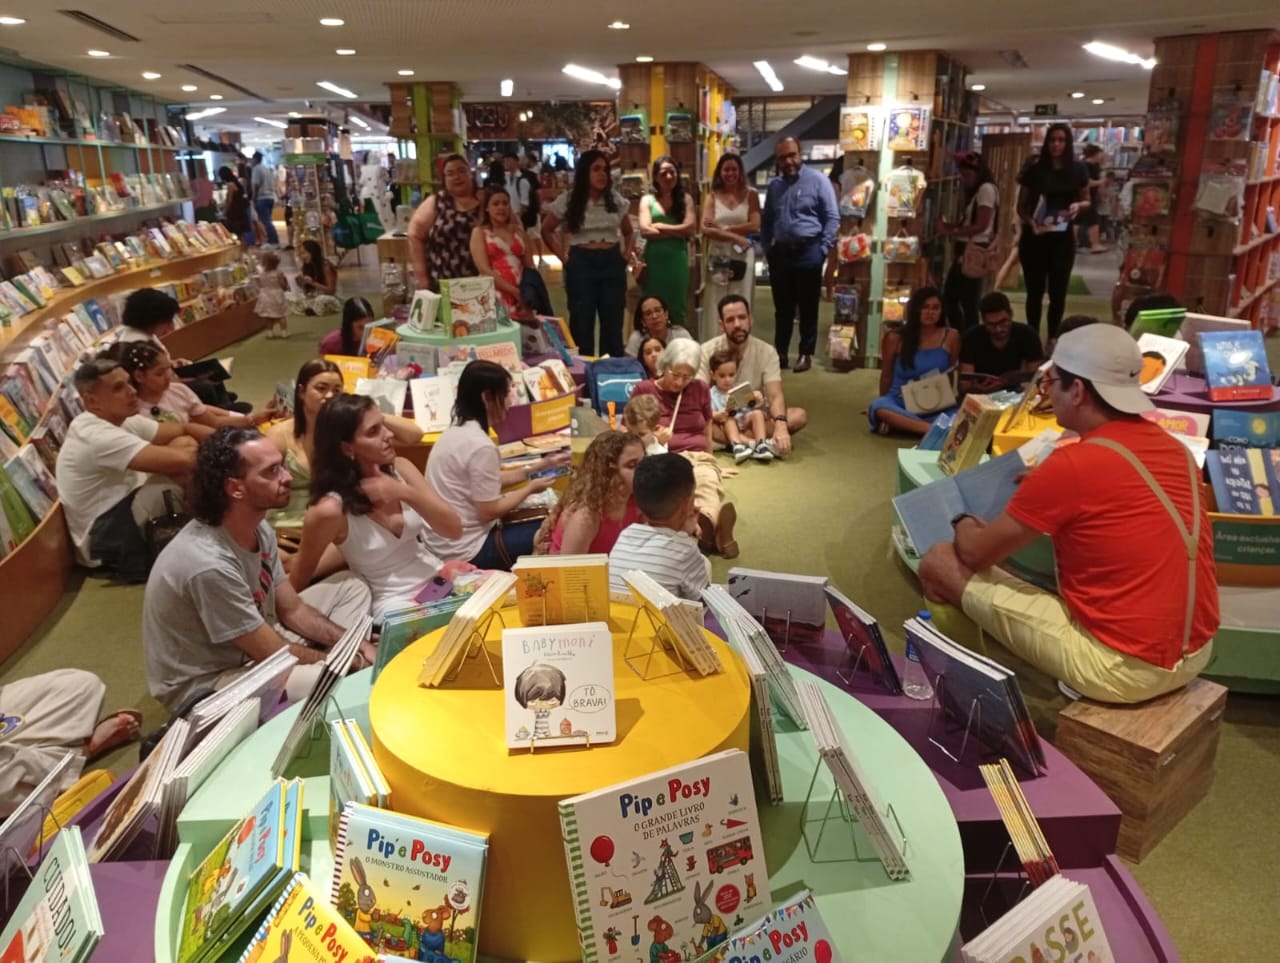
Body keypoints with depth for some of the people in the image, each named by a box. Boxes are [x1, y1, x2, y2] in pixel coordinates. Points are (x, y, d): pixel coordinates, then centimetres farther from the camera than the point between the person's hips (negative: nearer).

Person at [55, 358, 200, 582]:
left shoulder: (122, 419, 2)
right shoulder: (98, 437, -26)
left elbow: (184, 430, 6)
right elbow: (180, 461, -35)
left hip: (122, 510, 10)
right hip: (106, 540, -10)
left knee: (185, 444, 0)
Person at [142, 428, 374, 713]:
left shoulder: (259, 529, -7)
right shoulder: (210, 565, -33)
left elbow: (293, 610, 5)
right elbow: (275, 655, -24)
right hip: (204, 683, -9)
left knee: (352, 588, 6)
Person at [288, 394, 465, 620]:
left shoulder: (400, 468, -4)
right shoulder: (331, 509, -19)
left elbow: (454, 529, -8)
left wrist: (405, 493, -19)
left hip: (438, 577, 6)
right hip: (395, 602, -5)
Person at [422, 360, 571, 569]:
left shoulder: (457, 431, 5)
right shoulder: (481, 446, -24)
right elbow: (489, 511, -19)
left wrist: (539, 466, 12)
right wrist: (530, 488, -5)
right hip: (468, 553, -9)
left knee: (544, 523, 18)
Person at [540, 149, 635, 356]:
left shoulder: (617, 200, 6)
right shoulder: (568, 200, -2)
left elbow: (629, 232, 19)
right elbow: (546, 230, 7)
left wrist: (627, 254, 4)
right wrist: (562, 256, -1)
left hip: (612, 261, 3)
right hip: (581, 263, -2)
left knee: (613, 321, 7)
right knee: (582, 321, 4)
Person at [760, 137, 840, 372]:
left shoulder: (817, 180, -4)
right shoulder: (774, 185, 12)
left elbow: (832, 218, -6)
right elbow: (766, 221, 21)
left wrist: (822, 249, -11)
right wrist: (767, 248, 12)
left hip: (808, 252, -4)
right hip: (780, 253, 5)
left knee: (808, 307, 3)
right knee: (782, 307, 10)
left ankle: (806, 353, 12)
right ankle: (780, 352, 19)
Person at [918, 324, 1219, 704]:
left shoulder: (1071, 464, -19)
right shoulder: (1174, 447, 3)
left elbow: (975, 553, -7)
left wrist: (964, 524, 13)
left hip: (1122, 668, -8)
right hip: (1195, 652, 8)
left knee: (940, 562, -2)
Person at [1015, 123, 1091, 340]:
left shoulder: (1077, 170, 2)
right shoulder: (1034, 168, -3)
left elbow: (1086, 201, 13)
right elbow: (1021, 206, 0)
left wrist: (1078, 206, -11)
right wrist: (1031, 222, -20)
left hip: (1063, 238, 1)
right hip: (1034, 237, -1)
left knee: (1058, 291, 4)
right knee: (1035, 291, 6)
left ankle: (1053, 338, 16)